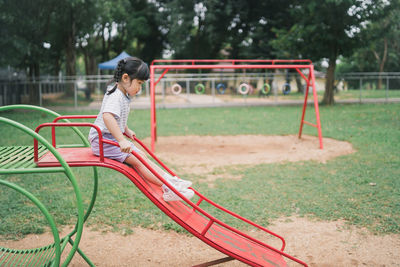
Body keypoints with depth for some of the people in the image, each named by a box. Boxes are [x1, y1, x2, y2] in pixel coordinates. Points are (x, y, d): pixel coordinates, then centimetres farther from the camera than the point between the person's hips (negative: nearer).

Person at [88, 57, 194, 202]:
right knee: (136, 160, -19)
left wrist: (126, 130, 34)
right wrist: (121, 140, -48)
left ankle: (171, 179, 6)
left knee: (142, 155, 6)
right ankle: (168, 189, -22)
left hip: (114, 138, 11)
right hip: (103, 140, -11)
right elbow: (107, 116, -42)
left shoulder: (123, 94, 10)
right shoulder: (115, 96, -23)